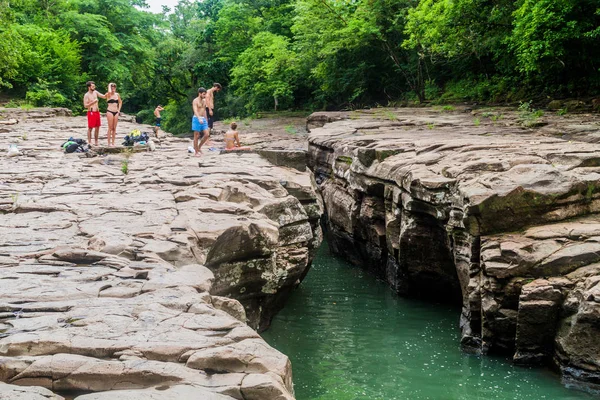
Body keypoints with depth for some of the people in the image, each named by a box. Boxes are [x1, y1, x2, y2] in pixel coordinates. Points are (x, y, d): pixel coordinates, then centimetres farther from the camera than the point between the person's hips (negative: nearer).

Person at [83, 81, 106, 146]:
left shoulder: (95, 92, 11)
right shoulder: (86, 95, -8)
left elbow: (104, 96, 15)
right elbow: (85, 106, -13)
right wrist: (93, 102, -22)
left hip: (97, 112, 7)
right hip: (91, 112, -7)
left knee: (97, 128, 8)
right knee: (90, 128, -4)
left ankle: (96, 142, 15)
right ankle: (89, 142, -2)